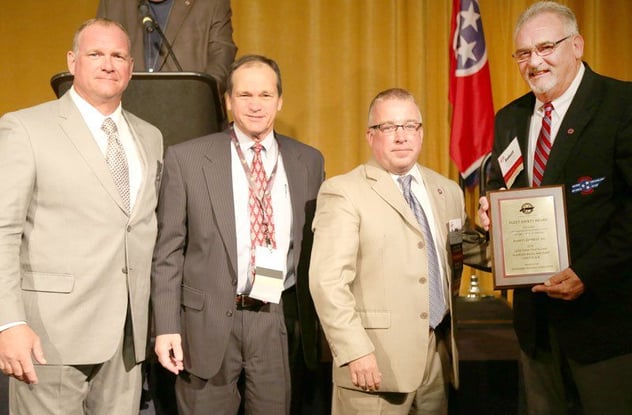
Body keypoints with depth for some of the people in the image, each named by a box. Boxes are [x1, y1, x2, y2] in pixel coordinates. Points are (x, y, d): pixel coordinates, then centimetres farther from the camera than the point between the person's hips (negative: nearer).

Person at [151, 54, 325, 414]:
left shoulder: (309, 162, 6)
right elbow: (168, 252, -1)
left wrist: (318, 324, 8)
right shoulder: (186, 158, 0)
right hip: (209, 319, -1)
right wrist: (166, 327, -6)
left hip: (280, 321, 2)